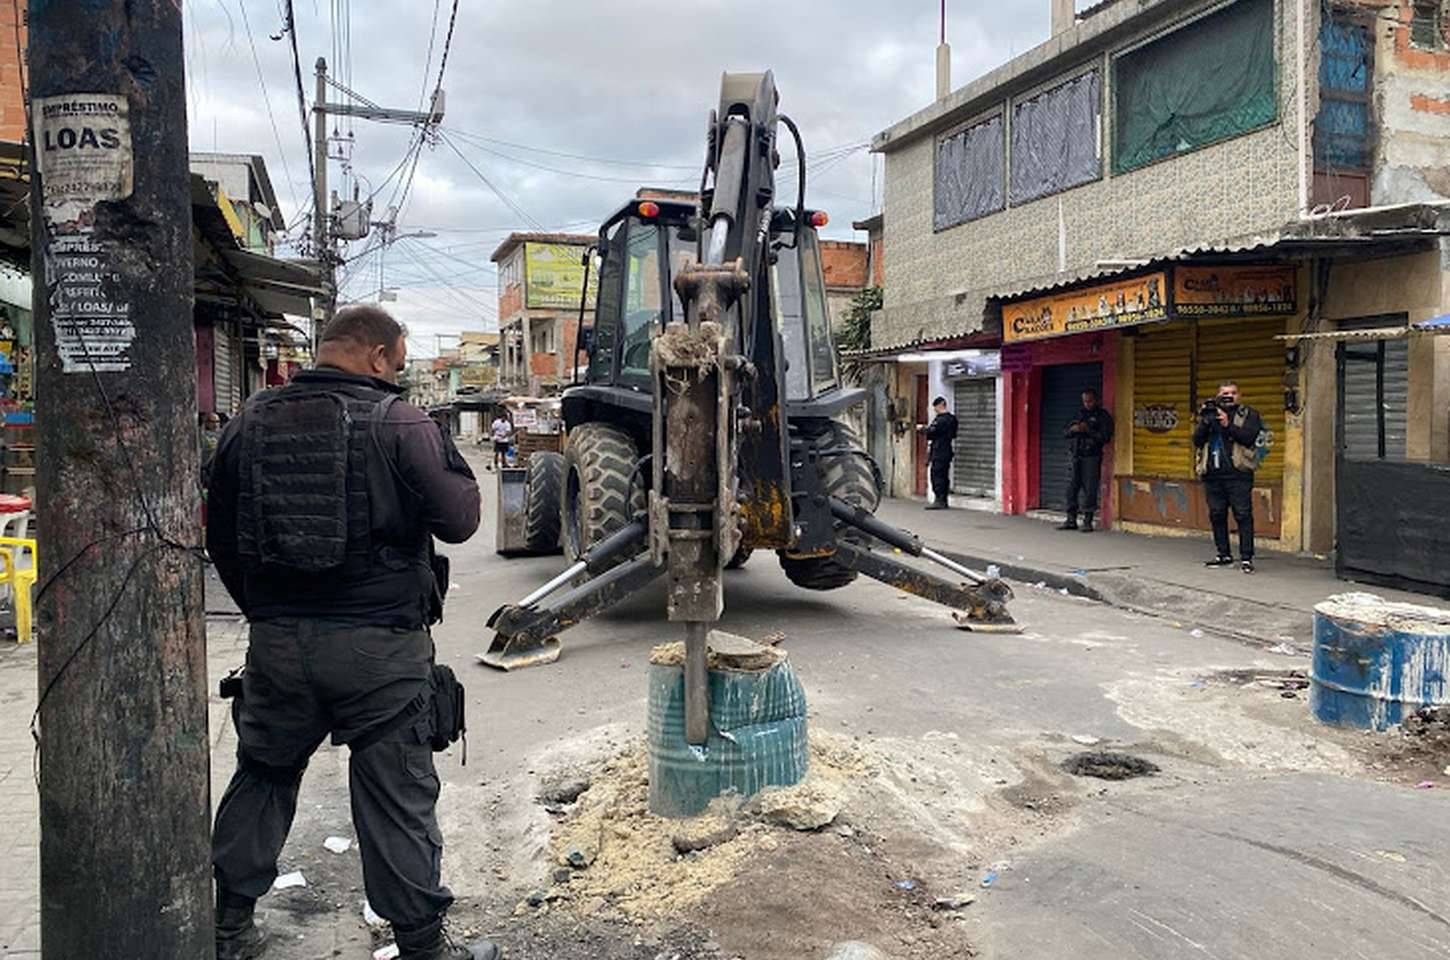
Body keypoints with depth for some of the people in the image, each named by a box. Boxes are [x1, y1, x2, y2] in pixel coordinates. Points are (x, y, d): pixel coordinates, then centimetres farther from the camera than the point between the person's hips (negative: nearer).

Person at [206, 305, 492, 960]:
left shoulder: (250, 422, 6)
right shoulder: (400, 424, -11)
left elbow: (220, 537, 13)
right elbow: (459, 519, -9)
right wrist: (447, 458, 8)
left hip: (277, 640, 5)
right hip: (381, 646, -4)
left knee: (262, 777, 22)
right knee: (397, 794, 5)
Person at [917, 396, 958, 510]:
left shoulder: (940, 419, -16)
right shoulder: (951, 419, 14)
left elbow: (931, 432, -20)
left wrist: (922, 428, 0)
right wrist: (926, 428, 14)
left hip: (939, 453, -10)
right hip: (947, 452, 10)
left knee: (937, 475, -7)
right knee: (944, 476, 12)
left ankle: (939, 500, -9)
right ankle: (943, 501, 16)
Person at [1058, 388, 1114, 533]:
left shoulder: (1103, 416, 2)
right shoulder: (1080, 414, 19)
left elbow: (1105, 437, -9)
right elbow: (1067, 432, 18)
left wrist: (1088, 430, -16)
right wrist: (1073, 428, -5)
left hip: (1091, 457, -5)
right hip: (1074, 455, 5)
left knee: (1089, 490, -6)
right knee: (1072, 488, 3)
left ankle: (1087, 522, 0)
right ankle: (1071, 520, 10)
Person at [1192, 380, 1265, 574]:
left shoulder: (1249, 414, 6)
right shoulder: (1209, 413, 16)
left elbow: (1249, 437, -10)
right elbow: (1197, 440, 6)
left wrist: (1228, 425, -20)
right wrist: (1205, 422, -10)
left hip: (1238, 473, -4)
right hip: (1213, 475, 4)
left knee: (1243, 515, -7)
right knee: (1216, 515, 8)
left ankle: (1246, 557, -6)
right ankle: (1224, 555, 18)